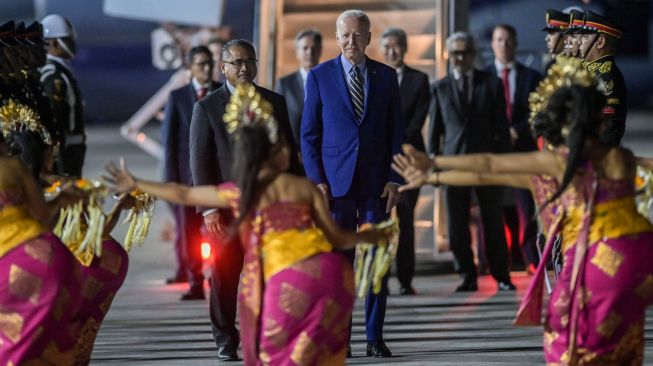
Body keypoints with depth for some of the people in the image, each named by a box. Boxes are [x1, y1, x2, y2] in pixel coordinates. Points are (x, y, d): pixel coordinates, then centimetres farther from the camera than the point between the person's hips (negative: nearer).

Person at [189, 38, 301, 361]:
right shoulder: (207, 107, 2)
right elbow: (200, 161, -2)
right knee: (224, 278, 3)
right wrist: (208, 208, -10)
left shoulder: (275, 102, 10)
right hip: (226, 207, -1)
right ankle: (226, 342, 13)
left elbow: (288, 152, 12)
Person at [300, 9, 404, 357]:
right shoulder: (319, 76, 2)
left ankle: (375, 337, 6)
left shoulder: (386, 76, 6)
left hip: (376, 181, 1)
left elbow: (396, 131, 7)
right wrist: (316, 180, -6)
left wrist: (394, 179, -1)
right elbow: (309, 133, 3)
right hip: (335, 180, -1)